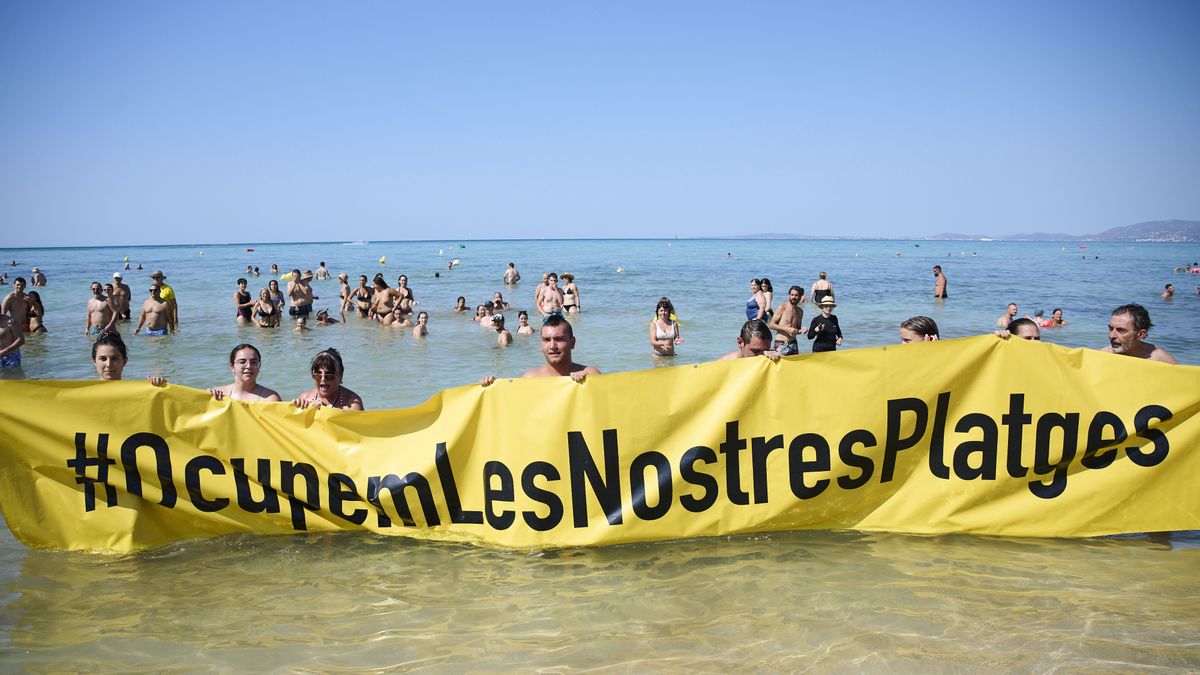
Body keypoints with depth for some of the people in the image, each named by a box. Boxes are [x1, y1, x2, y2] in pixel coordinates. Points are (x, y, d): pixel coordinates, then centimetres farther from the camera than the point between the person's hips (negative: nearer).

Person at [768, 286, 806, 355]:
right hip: (781, 344, -6)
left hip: (793, 344, 6)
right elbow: (771, 325, -8)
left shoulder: (800, 311, 12)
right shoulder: (782, 307, -5)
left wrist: (801, 330, 0)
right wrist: (786, 329, -17)